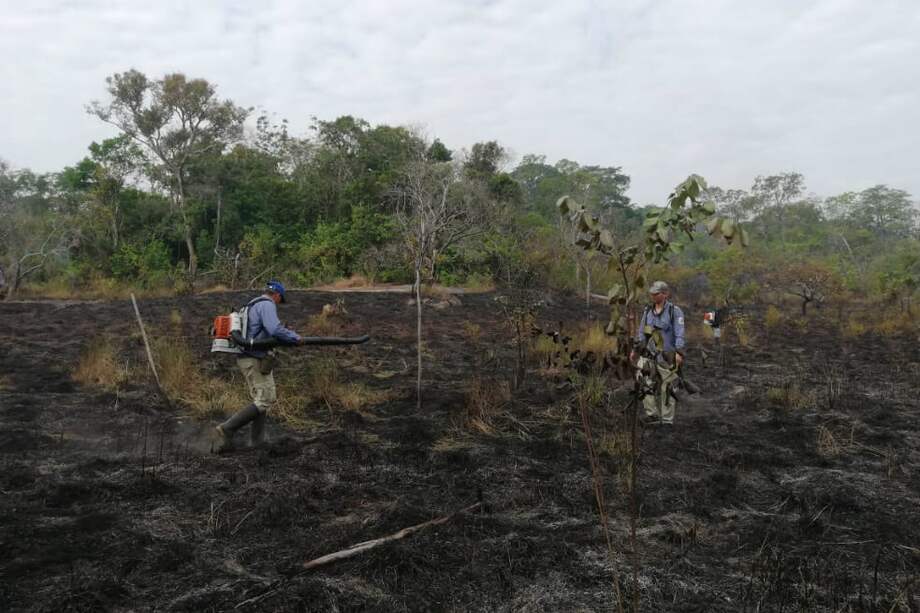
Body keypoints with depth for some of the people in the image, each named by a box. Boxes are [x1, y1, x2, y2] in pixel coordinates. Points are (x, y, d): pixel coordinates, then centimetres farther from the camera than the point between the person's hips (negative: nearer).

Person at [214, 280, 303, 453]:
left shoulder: (252, 306, 21)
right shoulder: (267, 305, -10)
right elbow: (275, 329, -25)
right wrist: (296, 338, -11)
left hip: (246, 359, 10)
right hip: (256, 360, -10)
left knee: (262, 400, 13)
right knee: (265, 401, -9)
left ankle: (257, 442, 12)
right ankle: (227, 429, -13)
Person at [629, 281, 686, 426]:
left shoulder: (674, 311, -6)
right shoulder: (648, 311, 10)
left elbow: (679, 334, -12)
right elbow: (641, 332, 16)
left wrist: (679, 352, -22)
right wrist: (635, 349, 13)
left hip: (667, 356, -5)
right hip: (649, 354, 5)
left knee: (667, 388, 2)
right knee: (645, 384, -7)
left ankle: (667, 419, 11)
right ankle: (652, 414, 3)